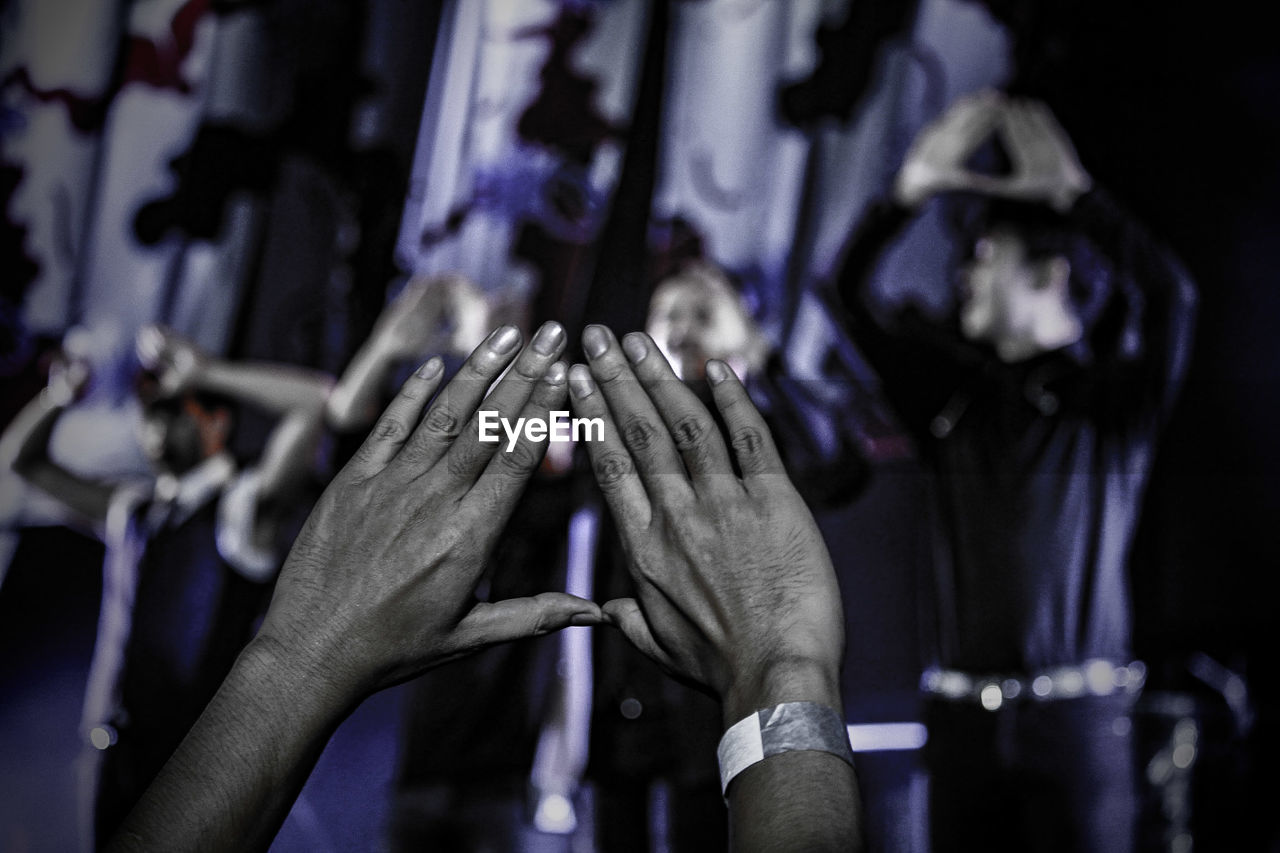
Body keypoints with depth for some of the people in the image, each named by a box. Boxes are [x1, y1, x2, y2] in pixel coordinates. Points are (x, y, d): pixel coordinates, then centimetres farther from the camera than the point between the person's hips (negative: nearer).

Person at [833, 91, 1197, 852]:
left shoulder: (1116, 403, 0)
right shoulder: (955, 395, 10)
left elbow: (1172, 296, -18)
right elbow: (854, 294, 10)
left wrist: (1076, 194, -13)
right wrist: (911, 191, 0)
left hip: (1077, 713, -3)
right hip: (964, 716, 4)